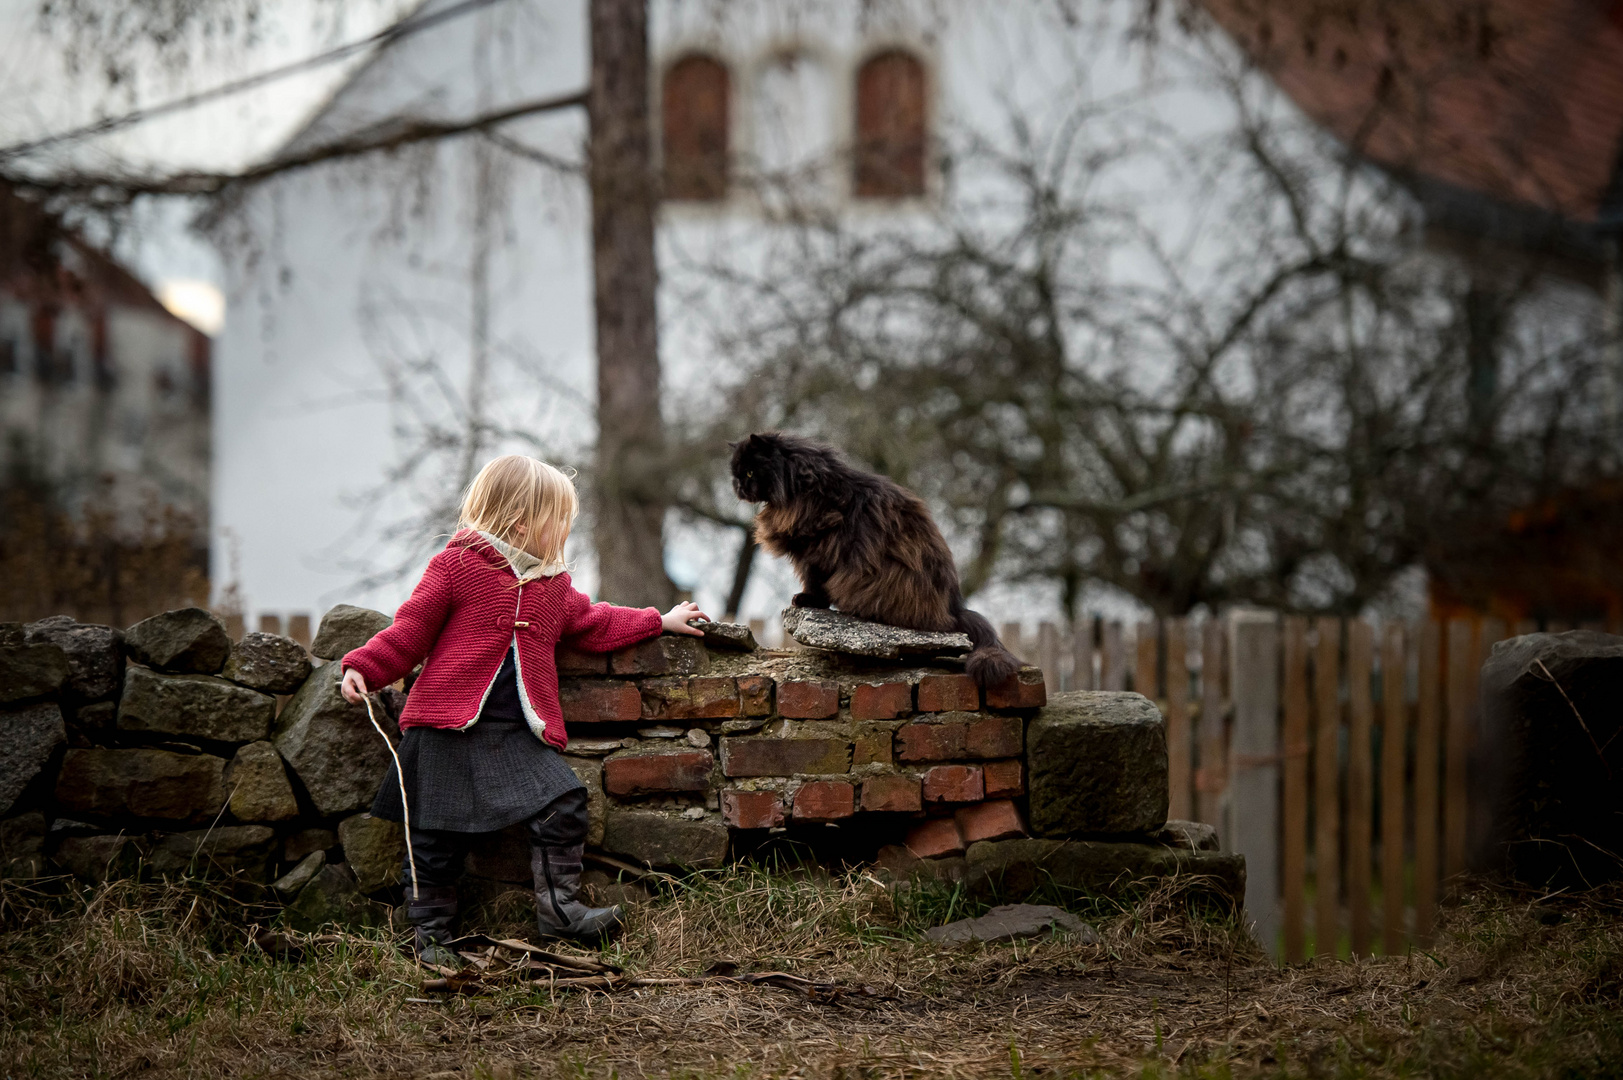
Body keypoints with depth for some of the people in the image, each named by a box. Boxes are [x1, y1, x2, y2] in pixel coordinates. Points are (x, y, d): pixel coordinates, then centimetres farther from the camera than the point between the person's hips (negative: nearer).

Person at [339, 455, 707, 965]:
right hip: (448, 727, -5)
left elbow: (592, 623, 28)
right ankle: (430, 931, 12)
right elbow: (412, 629, -3)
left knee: (563, 804, -7)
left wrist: (660, 621, 29)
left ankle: (558, 905, 6)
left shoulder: (553, 584, 14)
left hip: (518, 731, 5)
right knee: (439, 832, -1)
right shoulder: (457, 566, -5)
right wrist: (364, 668, -13)